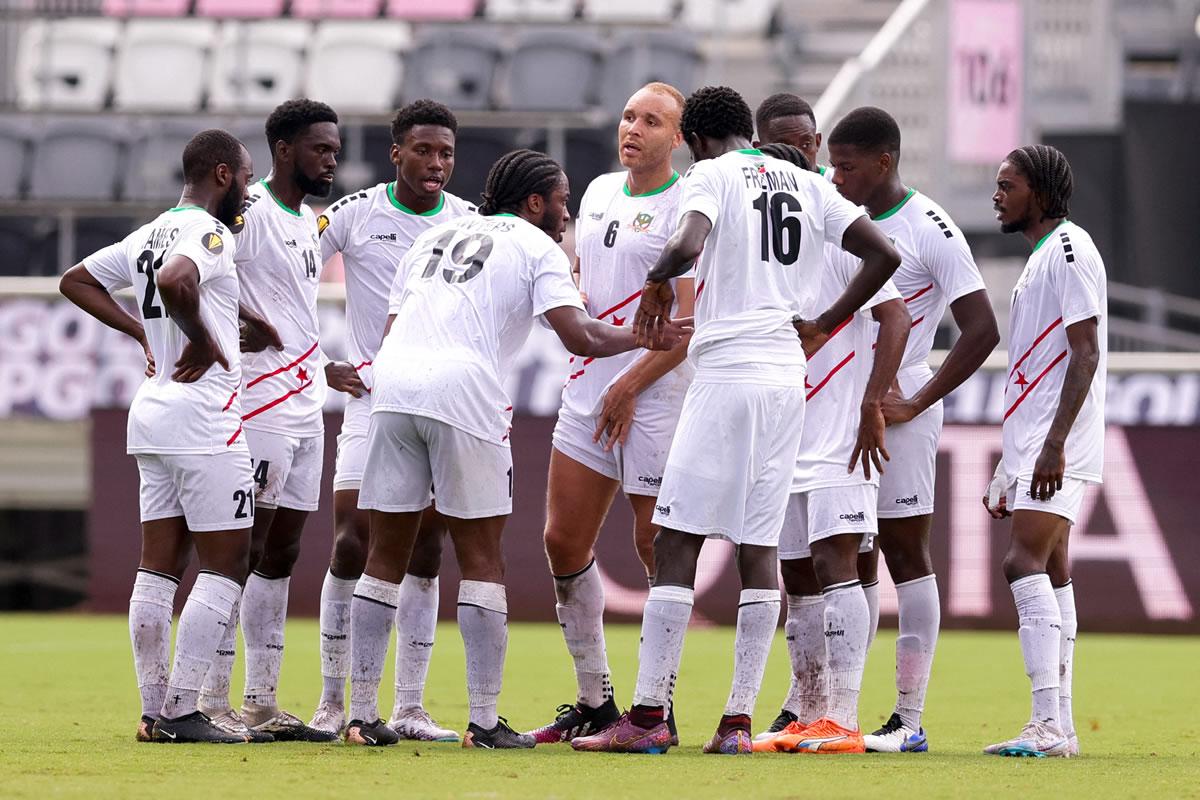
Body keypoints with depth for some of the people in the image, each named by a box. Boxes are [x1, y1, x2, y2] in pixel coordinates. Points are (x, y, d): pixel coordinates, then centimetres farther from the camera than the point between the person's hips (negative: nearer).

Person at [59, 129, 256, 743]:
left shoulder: (149, 235, 15)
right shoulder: (208, 233, -12)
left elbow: (76, 281, 24)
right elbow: (175, 282, -33)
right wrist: (203, 342, -17)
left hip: (151, 413, 9)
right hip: (203, 417, -9)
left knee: (159, 566, 8)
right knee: (226, 564, -4)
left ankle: (154, 712, 8)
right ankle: (180, 710, -9)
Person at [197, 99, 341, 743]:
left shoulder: (309, 223, 17)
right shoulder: (248, 213, -11)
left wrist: (324, 368, 27)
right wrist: (240, 320, -21)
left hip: (305, 411, 9)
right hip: (259, 408, -9)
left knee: (280, 555, 10)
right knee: (241, 551, -8)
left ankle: (261, 702, 14)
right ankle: (211, 703, -6)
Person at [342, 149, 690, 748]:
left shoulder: (433, 237, 28)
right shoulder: (536, 247, 11)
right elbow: (579, 337, -2)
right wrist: (645, 336, 12)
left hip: (391, 384, 5)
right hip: (463, 391, -5)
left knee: (386, 557, 10)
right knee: (481, 559, 3)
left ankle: (362, 715, 8)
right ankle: (484, 721, -2)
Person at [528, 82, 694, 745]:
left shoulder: (685, 209, -9)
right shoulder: (599, 192, 14)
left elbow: (690, 324, -14)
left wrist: (630, 386, -14)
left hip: (655, 396, -8)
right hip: (588, 389, 8)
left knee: (657, 548, -5)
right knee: (564, 541, 7)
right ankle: (594, 702, 16)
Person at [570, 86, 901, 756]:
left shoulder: (712, 175, -2)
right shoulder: (806, 185, 15)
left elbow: (688, 246, -22)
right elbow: (883, 255, 12)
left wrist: (659, 281, -1)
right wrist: (825, 323, 18)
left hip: (728, 374, -6)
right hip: (789, 380, 6)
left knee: (677, 542, -4)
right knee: (760, 546, 7)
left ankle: (649, 716, -8)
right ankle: (740, 719, 4)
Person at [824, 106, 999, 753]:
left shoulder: (931, 230, -9)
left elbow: (981, 330, -12)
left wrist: (915, 403, -14)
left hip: (897, 411, -7)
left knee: (904, 553, -5)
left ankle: (909, 718, -4)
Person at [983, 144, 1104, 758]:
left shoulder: (1069, 249, -9)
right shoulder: (1040, 257, 21)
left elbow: (1085, 353, -17)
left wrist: (1055, 444, -24)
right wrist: (1010, 466, 25)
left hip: (1058, 447, -10)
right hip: (1031, 443, 10)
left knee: (1025, 562, -18)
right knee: (1049, 572, 7)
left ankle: (1049, 723, -23)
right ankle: (1058, 726, 8)